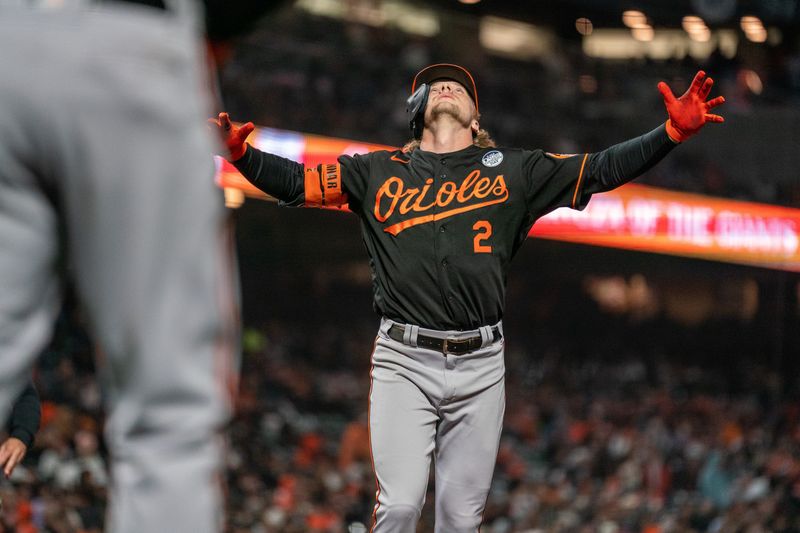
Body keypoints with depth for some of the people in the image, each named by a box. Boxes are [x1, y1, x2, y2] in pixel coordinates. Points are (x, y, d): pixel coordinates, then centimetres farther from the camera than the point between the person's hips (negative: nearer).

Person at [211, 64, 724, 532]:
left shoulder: (512, 170, 14)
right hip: (404, 362, -1)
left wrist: (673, 131, -2)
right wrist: (241, 152, -8)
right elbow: (295, 181, 11)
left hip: (479, 365, 1)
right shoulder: (378, 170, 13)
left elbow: (602, 169, 10)